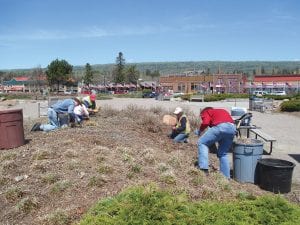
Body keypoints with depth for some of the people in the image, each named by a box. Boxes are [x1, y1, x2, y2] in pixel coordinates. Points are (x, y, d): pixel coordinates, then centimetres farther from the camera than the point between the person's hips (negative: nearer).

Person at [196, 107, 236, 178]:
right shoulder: (222, 111, 40)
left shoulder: (206, 112, 22)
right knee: (223, 154, 21)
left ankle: (204, 169, -7)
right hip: (232, 128, 6)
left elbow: (205, 122, 1)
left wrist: (200, 133, 15)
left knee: (202, 143, 7)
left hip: (220, 126, -6)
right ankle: (226, 177, 21)